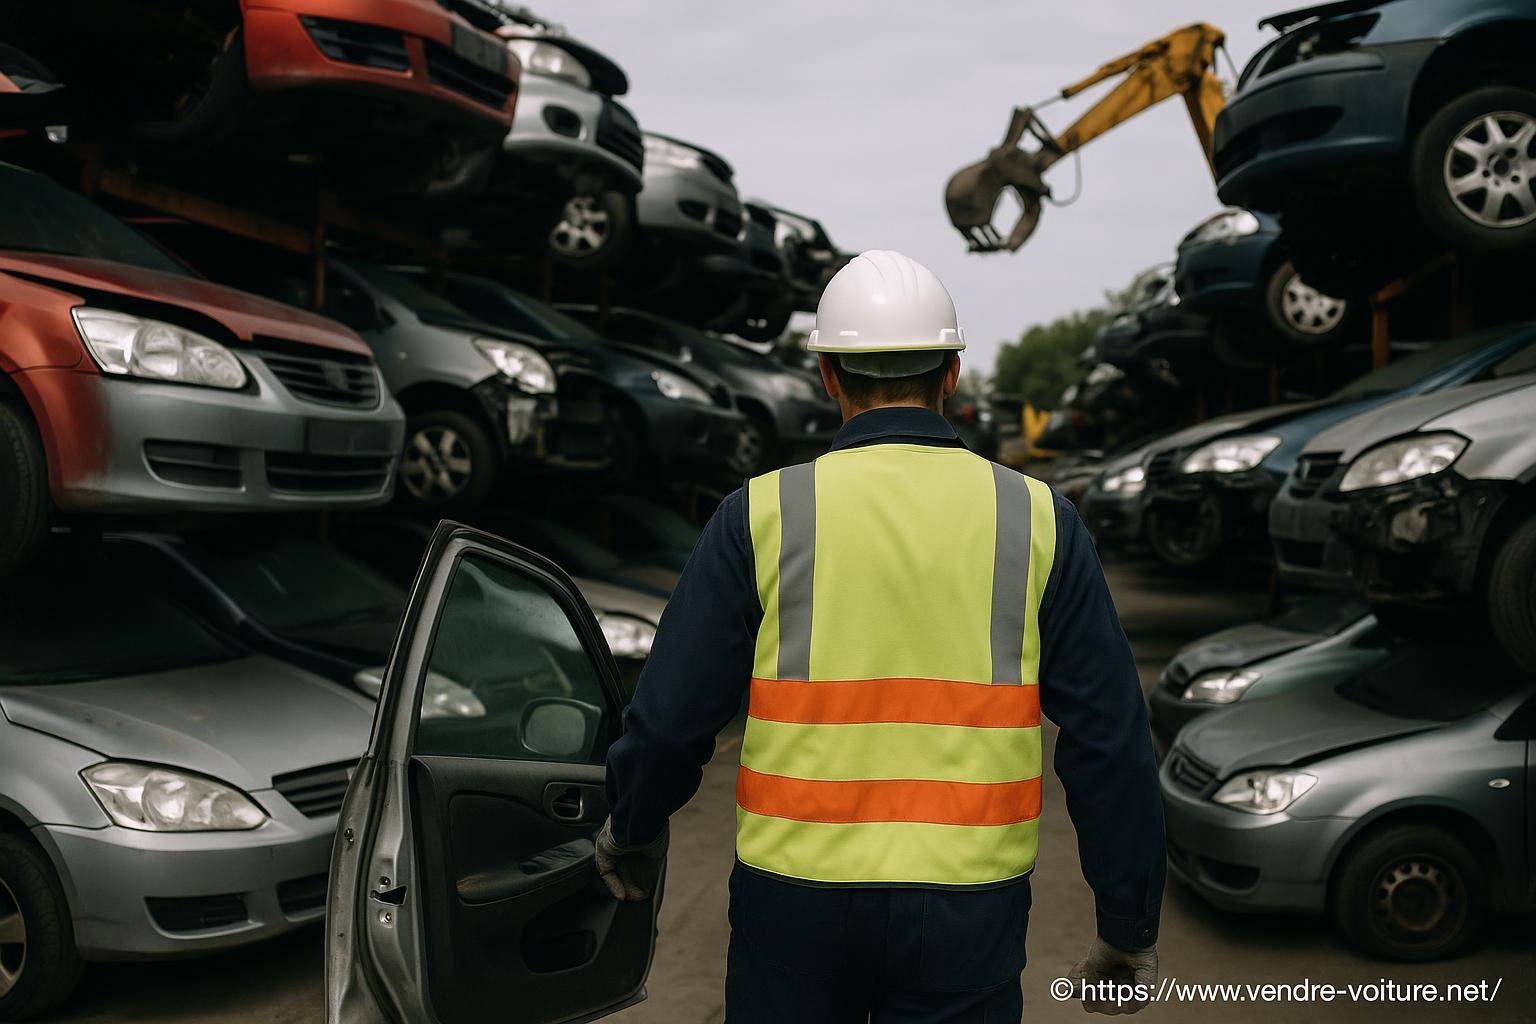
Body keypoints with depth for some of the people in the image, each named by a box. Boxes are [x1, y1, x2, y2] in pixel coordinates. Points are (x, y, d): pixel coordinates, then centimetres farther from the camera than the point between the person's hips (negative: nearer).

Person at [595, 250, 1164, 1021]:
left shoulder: (762, 515, -5)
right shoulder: (1036, 522, -2)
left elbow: (672, 716, -2)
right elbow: (1109, 741, -2)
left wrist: (631, 830, 18)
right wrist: (1130, 928, 8)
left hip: (795, 901, 0)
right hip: (968, 914, 1)